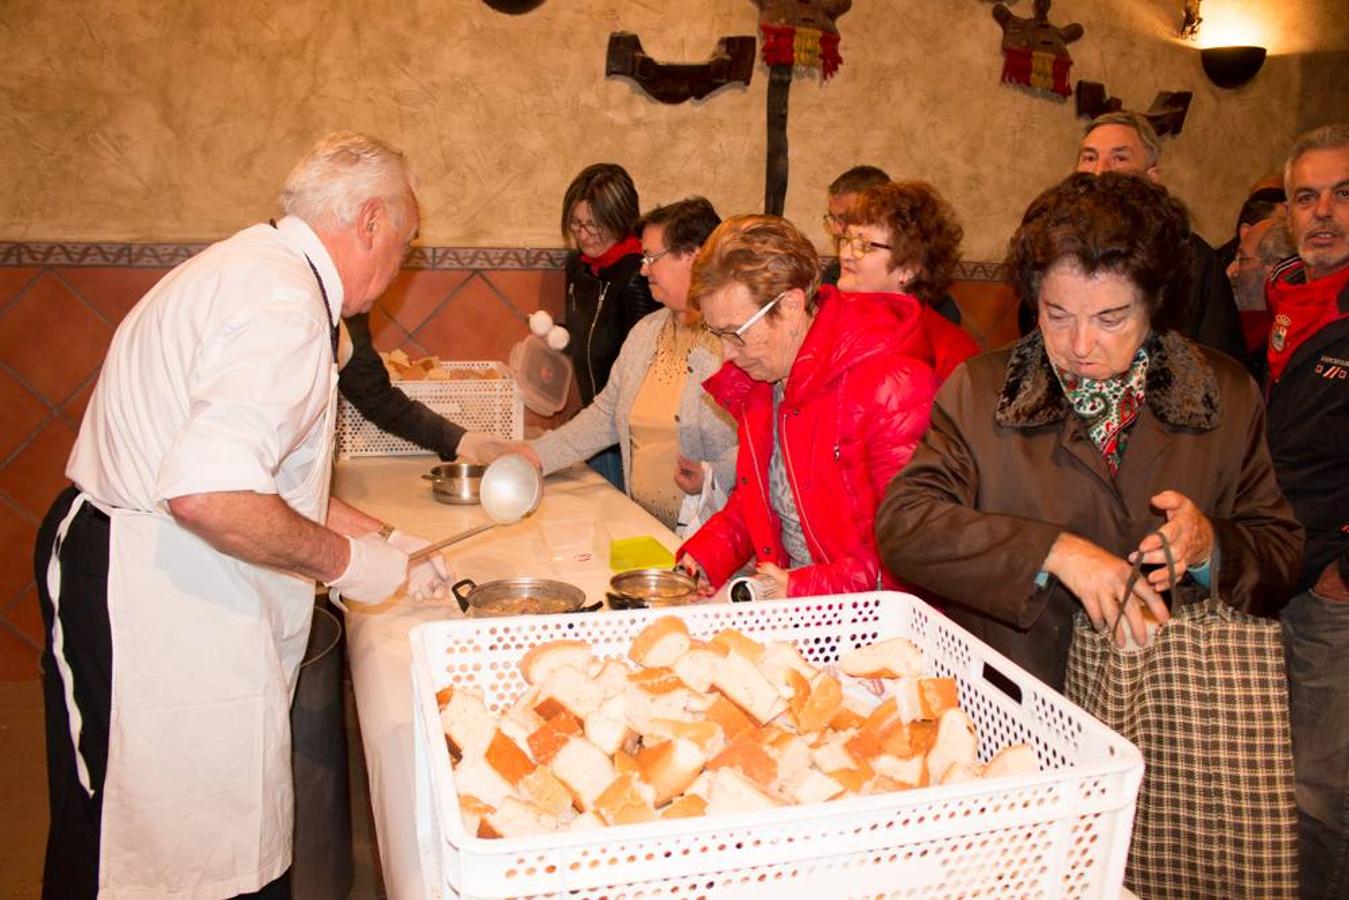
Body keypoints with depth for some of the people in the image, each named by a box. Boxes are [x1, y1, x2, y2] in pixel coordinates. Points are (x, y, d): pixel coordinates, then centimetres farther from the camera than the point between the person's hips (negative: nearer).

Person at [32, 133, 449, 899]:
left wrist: (377, 536, 22)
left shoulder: (256, 268, 15)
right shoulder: (284, 303, -19)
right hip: (152, 606, -10)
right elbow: (209, 494, -31)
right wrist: (343, 560, -16)